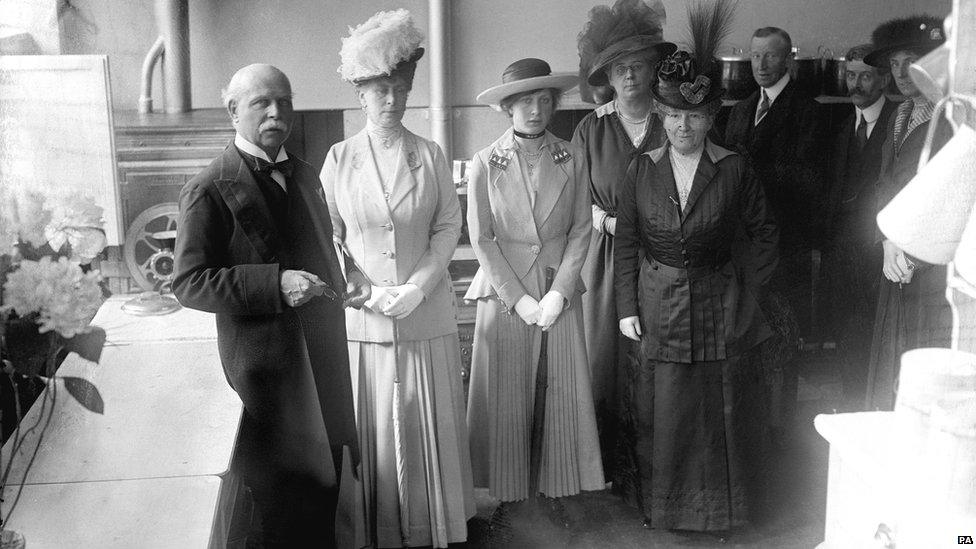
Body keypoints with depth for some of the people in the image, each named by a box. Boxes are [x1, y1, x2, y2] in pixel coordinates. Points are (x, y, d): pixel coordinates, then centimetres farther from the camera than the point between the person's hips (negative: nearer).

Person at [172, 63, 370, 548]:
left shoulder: (303, 175, 11)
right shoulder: (209, 191, -13)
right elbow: (189, 284, -17)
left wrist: (346, 275, 0)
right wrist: (275, 284, -28)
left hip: (326, 353, 7)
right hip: (269, 364, -7)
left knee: (326, 480, 19)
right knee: (289, 495, 6)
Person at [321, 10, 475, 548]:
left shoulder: (430, 155, 3)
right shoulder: (339, 157, 2)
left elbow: (448, 225, 1)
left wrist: (419, 286, -11)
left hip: (427, 315, 1)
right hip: (363, 317, 0)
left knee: (430, 424, 8)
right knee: (372, 428, 6)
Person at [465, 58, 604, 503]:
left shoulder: (571, 159, 1)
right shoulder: (485, 164, -4)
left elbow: (581, 229, 2)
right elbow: (481, 239, -4)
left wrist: (560, 291, -8)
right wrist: (519, 298, -10)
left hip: (559, 291, 2)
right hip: (503, 291, -1)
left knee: (564, 390, 7)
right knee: (505, 394, 5)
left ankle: (563, 481, 24)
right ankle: (507, 485, 22)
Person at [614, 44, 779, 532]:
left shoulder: (732, 170, -4)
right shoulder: (642, 170, -1)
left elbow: (764, 233, 5)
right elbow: (625, 244, 3)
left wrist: (744, 284, -3)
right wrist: (626, 308, -1)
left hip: (719, 309, -1)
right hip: (658, 308, 1)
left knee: (720, 413, 9)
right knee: (662, 415, 7)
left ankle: (719, 507, 28)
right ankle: (660, 504, 27)